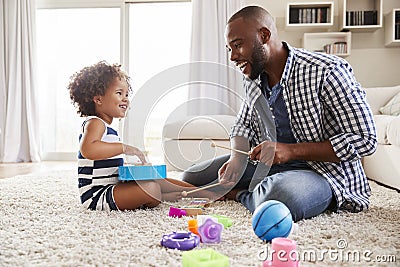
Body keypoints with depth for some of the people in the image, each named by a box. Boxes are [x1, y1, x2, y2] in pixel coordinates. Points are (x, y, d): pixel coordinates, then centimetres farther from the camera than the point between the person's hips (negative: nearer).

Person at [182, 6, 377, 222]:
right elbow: (242, 126, 16)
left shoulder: (326, 71, -19)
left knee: (281, 198, -42)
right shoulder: (252, 77, 3)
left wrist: (291, 151, -25)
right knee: (191, 178, 4)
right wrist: (237, 158, -7)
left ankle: (242, 195, -8)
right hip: (265, 163, 7)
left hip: (322, 168, -6)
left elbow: (365, 139, -18)